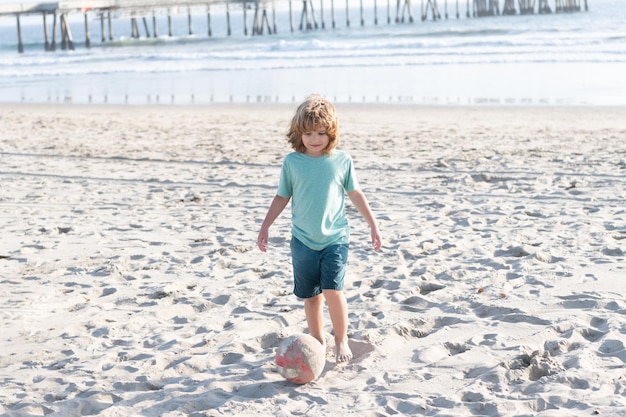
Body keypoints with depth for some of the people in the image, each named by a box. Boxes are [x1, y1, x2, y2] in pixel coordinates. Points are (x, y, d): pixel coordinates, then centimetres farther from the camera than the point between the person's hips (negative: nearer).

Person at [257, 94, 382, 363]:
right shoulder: (292, 162, -2)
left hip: (335, 238, -2)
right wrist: (265, 227, 7)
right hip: (303, 240, 2)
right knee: (310, 295, 9)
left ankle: (341, 340, 7)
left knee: (333, 290, -13)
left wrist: (373, 225, 12)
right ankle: (317, 340, 27)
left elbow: (355, 194, 9)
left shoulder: (342, 160, -3)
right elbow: (282, 197, 8)